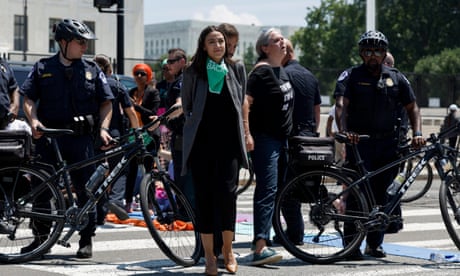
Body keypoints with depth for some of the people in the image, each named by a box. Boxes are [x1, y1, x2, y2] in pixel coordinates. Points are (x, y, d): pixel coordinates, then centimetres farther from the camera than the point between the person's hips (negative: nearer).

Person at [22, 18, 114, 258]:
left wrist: (103, 128, -5)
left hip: (81, 139, 0)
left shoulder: (92, 70, 9)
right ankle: (41, 237, 15)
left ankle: (86, 239, 9)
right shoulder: (42, 68, 8)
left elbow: (106, 102, 9)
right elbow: (28, 98, 4)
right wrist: (33, 121, -13)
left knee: (86, 189, -1)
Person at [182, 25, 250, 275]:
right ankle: (209, 255, 7)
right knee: (204, 196, 0)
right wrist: (194, 125, 7)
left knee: (227, 192, -10)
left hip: (229, 141, 1)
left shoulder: (236, 69, 9)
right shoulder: (193, 73, 3)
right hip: (202, 142, 0)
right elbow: (186, 106, 12)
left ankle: (228, 250, 7)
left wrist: (245, 131, 13)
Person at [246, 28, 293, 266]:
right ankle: (260, 248, -24)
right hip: (264, 138, -10)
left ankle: (264, 238, 22)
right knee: (267, 190, -17)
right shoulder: (261, 72, -12)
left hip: (281, 138, 10)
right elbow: (245, 102, -19)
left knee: (273, 190, 13)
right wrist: (246, 134, -26)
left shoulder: (281, 70, 16)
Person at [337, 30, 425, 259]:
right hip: (359, 142, -3)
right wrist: (344, 130, -25)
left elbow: (412, 107, 14)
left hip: (387, 143, 3)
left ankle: (374, 244, 15)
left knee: (380, 193, 6)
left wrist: (417, 133, -2)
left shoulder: (396, 78, 11)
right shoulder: (352, 76, 2)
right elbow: (343, 106, -8)